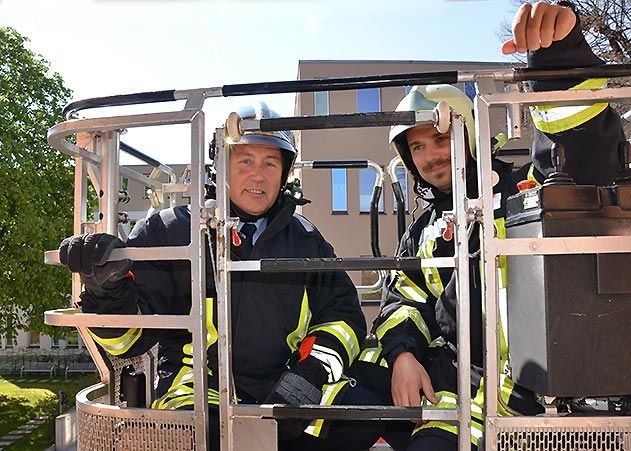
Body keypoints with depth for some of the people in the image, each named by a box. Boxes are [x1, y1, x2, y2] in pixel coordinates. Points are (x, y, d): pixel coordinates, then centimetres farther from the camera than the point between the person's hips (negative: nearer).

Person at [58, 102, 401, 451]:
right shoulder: (168, 231, 5)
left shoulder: (306, 240, 15)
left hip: (293, 396, 4)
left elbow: (343, 313, 14)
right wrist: (106, 290, -21)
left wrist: (311, 372, -5)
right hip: (201, 392, -4)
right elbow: (128, 337, 2)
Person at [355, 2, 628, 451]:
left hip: (517, 381, -5)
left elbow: (590, 150, -14)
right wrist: (402, 353, -9)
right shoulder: (422, 233, 20)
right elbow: (403, 300, 14)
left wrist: (560, 48, -29)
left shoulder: (522, 191, 3)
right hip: (445, 363, 5)